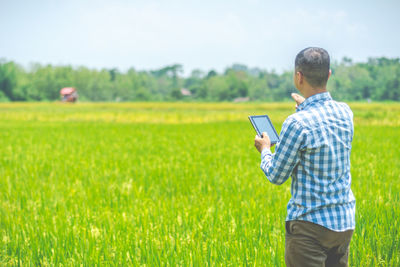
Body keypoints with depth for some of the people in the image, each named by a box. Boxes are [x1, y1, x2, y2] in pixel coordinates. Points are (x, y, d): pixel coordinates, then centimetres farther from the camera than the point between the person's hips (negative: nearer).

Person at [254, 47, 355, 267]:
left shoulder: (297, 124, -19)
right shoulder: (345, 113, 3)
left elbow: (276, 176, -8)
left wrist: (265, 150, 12)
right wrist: (307, 108, 40)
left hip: (311, 225, -7)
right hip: (345, 223, 7)